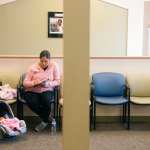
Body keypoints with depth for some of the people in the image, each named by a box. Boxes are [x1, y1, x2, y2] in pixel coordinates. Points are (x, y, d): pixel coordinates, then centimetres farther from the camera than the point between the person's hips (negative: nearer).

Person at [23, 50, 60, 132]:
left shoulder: (54, 66, -5)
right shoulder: (33, 67, -7)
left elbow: (57, 81, -3)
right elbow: (25, 83, -6)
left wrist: (48, 84, -23)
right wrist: (34, 82, -27)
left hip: (47, 91, 0)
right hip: (32, 91, 1)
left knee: (46, 100, -34)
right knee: (31, 103, -31)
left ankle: (45, 121, -6)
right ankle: (48, 118, -7)